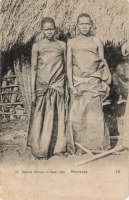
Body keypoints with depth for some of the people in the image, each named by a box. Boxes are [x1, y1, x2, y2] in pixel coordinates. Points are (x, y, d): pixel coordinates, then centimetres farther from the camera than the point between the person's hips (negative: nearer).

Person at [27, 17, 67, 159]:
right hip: (42, 87, -1)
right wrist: (33, 92, -3)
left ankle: (58, 148, 17)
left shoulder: (62, 45, 8)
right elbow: (33, 69, 2)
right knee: (41, 118, 1)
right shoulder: (37, 46, 3)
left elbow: (66, 67, 11)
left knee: (58, 118, 5)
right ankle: (41, 150, 12)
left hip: (58, 86, 2)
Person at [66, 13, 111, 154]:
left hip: (94, 82, 0)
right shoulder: (71, 43, 6)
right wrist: (71, 85, -7)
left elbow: (102, 64, 9)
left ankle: (96, 145, 14)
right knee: (76, 114, -2)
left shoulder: (96, 41, 7)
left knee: (95, 113, -2)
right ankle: (76, 146, 12)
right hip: (77, 82, 0)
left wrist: (105, 83, 3)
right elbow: (69, 65, 2)